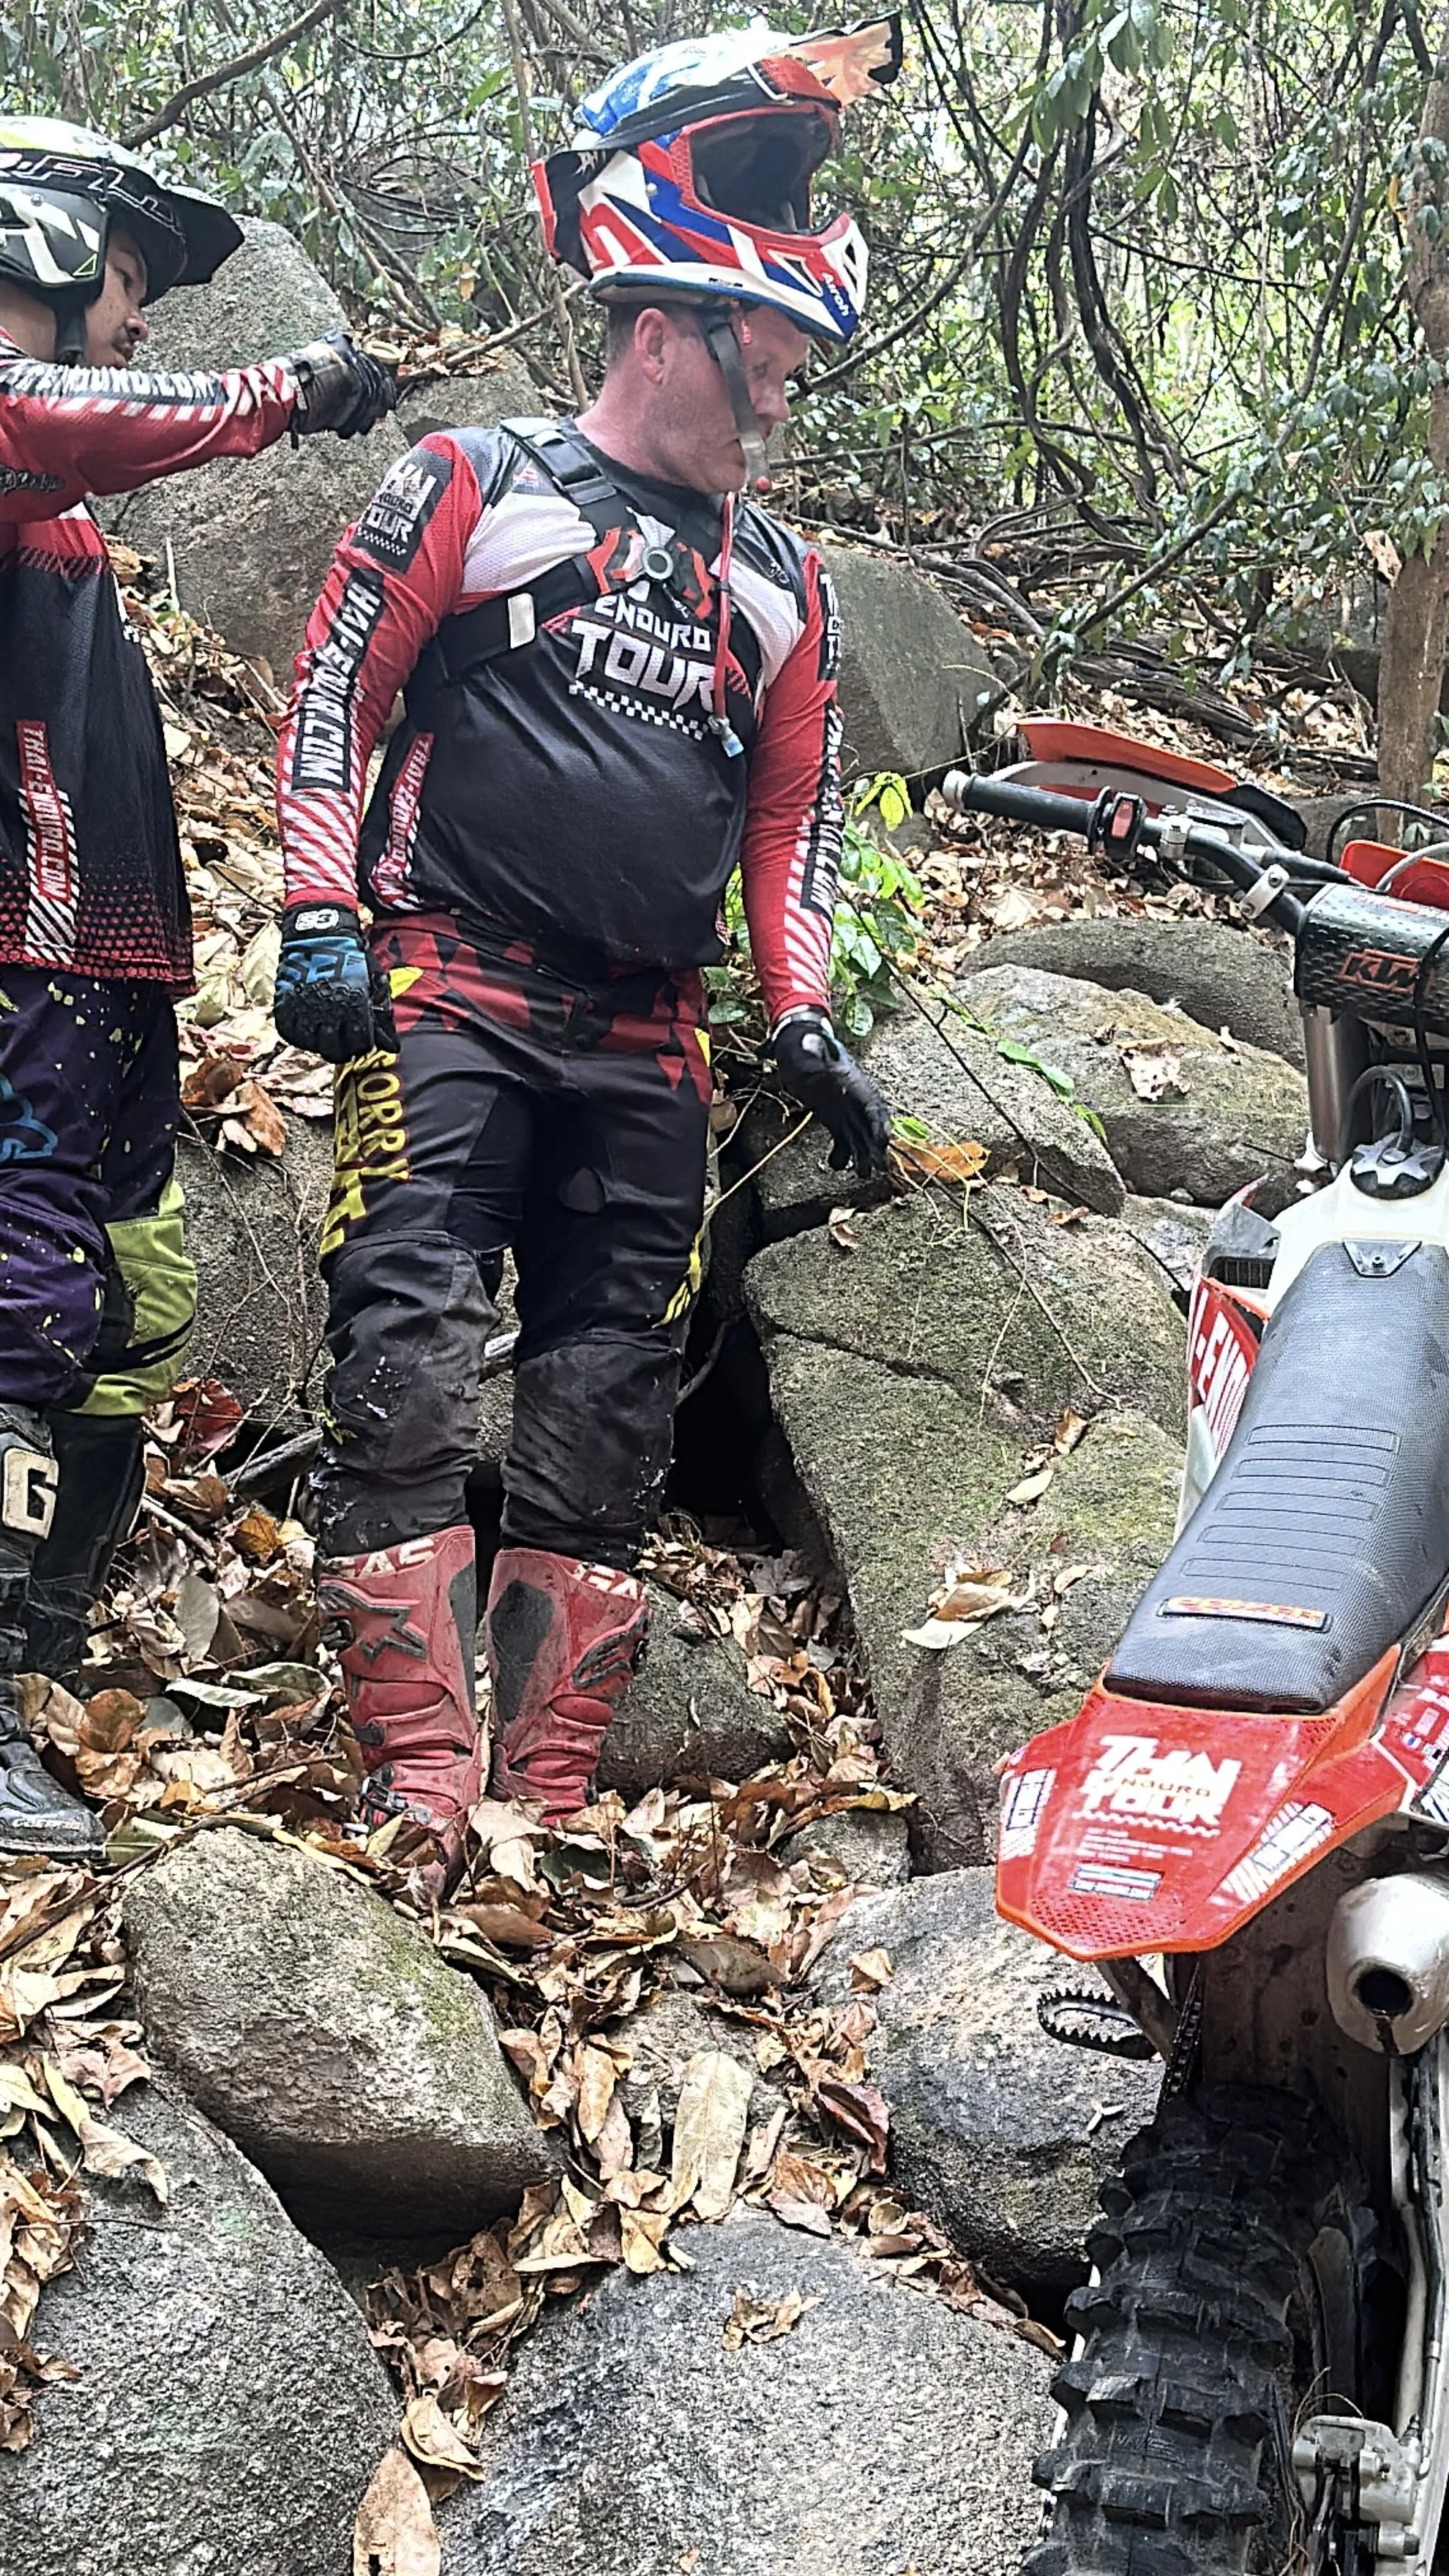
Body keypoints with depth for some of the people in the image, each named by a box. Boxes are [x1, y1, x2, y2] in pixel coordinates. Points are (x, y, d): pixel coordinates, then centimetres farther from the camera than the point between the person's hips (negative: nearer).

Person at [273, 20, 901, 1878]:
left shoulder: (780, 579, 19)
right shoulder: (475, 486, 6)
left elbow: (795, 805, 20)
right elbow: (334, 681, 1)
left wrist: (801, 1016, 8)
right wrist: (316, 920, -9)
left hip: (648, 1043, 5)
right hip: (450, 999, -4)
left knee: (608, 1413, 3)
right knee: (408, 1360, -15)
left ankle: (552, 1798, 9)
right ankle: (422, 1779, -13)